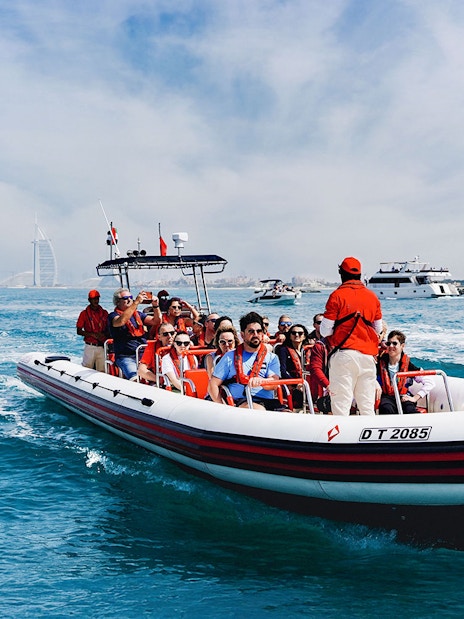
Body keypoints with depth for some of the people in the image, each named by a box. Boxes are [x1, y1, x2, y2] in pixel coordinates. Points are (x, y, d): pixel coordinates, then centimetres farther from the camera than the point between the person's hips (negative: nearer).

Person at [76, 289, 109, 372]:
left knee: (102, 371, 0)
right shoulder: (84, 313, 1)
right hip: (90, 346, -3)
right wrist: (93, 334, -14)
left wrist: (104, 334, -7)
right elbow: (79, 331, -1)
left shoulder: (104, 313, 11)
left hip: (102, 346, 3)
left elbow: (108, 329, 17)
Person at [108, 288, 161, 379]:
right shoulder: (113, 316, 1)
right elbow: (121, 321, -23)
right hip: (126, 357, -5)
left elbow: (156, 321, 11)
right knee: (135, 379, -30)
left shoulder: (138, 314, 19)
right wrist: (136, 302, -25)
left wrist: (156, 306, -7)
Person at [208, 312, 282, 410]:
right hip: (242, 402, -2)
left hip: (268, 402, 2)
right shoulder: (230, 357, 16)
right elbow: (213, 385, 12)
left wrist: (261, 381, -25)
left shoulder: (271, 357, 18)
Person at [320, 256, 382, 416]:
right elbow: (378, 329, 17)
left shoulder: (337, 295, -4)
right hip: (368, 355, 5)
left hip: (344, 354, -4)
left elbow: (325, 331, -6)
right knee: (367, 406, 8)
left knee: (341, 405, -3)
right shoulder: (372, 297, 10)